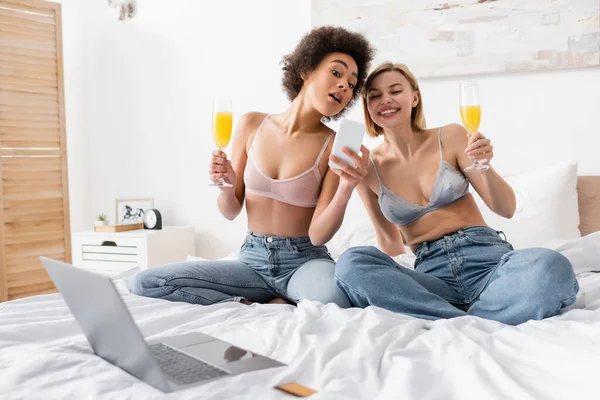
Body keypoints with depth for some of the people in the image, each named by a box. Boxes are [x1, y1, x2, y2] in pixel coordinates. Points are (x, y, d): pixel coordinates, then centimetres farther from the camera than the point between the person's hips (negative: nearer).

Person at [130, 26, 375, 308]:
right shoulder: (252, 125, 0)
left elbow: (318, 235, -13)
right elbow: (230, 212, 6)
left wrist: (346, 189, -28)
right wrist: (227, 186, -16)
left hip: (304, 261, -3)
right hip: (253, 260, 3)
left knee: (333, 297, -41)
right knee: (145, 284, -15)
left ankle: (272, 307, -9)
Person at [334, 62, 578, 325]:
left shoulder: (450, 137, 4)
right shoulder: (368, 169, 6)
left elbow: (506, 210, 4)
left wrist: (485, 165, -15)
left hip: (486, 256, 0)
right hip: (432, 271, 1)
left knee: (552, 267, -33)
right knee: (350, 264, -29)